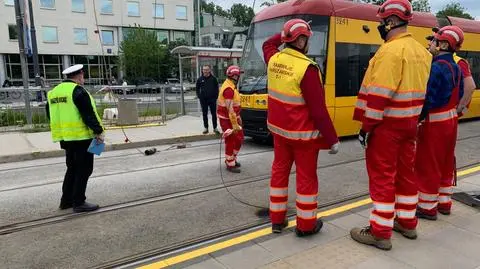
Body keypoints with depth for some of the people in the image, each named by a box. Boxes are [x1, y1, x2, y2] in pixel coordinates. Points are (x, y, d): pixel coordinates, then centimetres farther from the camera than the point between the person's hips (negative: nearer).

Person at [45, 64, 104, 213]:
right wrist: (98, 131, -14)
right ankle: (78, 202, 4)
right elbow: (89, 114, -18)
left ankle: (66, 200, 25)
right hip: (81, 136, -8)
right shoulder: (78, 91, -13)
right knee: (84, 170, 0)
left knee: (72, 168, 19)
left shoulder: (53, 92, 14)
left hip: (65, 137, 9)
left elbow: (51, 115, 20)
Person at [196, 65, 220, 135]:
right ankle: (206, 128, 16)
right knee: (204, 114, 7)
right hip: (203, 100, 2)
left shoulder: (213, 78, -1)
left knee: (214, 114, 3)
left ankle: (215, 128, 11)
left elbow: (217, 88, 3)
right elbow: (197, 89, 10)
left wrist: (216, 96, -4)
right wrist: (199, 96, 0)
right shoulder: (200, 79, 3)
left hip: (212, 99, -1)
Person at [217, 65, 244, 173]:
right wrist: (235, 124, -26)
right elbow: (230, 109, -27)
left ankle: (232, 159, 31)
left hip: (233, 117, 10)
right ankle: (230, 164, 12)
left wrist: (238, 117, 21)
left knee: (239, 138, 16)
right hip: (227, 119, -10)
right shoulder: (229, 89, -24)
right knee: (230, 141, -1)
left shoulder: (232, 86, 10)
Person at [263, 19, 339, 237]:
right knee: (306, 176, 7)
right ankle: (306, 225, 21)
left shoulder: (274, 59, 0)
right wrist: (332, 139, -14)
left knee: (279, 171, 15)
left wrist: (284, 35, 22)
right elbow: (318, 110, -21)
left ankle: (277, 220, 27)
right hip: (303, 133, -7)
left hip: (279, 129, 7)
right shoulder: (307, 68, -22)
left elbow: (267, 44, 29)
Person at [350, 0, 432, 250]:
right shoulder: (421, 51, 11)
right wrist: (413, 119, 19)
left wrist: (366, 127, -18)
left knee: (382, 176, -1)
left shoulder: (391, 50, -18)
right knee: (405, 172, 17)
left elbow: (379, 94, -22)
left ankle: (380, 233, 8)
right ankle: (407, 223, 31)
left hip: (387, 124, -9)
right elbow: (421, 89, 14)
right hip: (409, 122, 9)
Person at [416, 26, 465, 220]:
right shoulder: (456, 67, 8)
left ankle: (427, 207, 10)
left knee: (427, 164, 1)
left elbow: (428, 98, -23)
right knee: (446, 162, 16)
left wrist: (418, 118, -14)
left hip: (434, 123, -9)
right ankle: (444, 202, 28)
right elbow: (459, 95, 13)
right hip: (451, 119, 9)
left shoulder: (437, 67, -20)